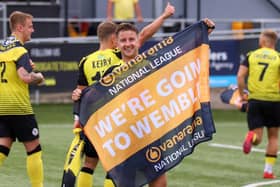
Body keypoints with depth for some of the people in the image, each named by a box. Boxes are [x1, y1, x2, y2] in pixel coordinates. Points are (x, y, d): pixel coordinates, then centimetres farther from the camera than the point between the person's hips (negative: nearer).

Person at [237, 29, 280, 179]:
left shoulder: (251, 56, 4)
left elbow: (240, 76, -5)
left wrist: (242, 95, 4)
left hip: (254, 100, 1)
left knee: (257, 138, 3)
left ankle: (252, 137, -34)